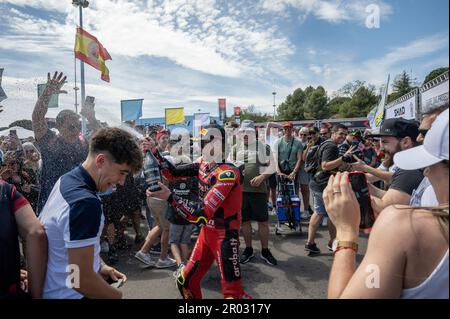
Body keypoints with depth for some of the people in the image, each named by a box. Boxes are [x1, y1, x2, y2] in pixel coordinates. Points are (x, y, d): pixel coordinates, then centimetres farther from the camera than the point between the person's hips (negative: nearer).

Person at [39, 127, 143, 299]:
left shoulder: (66, 179, 0)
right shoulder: (85, 203, -30)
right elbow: (81, 280, -28)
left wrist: (99, 266, 6)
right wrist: (119, 295, -14)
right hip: (70, 293, -8)